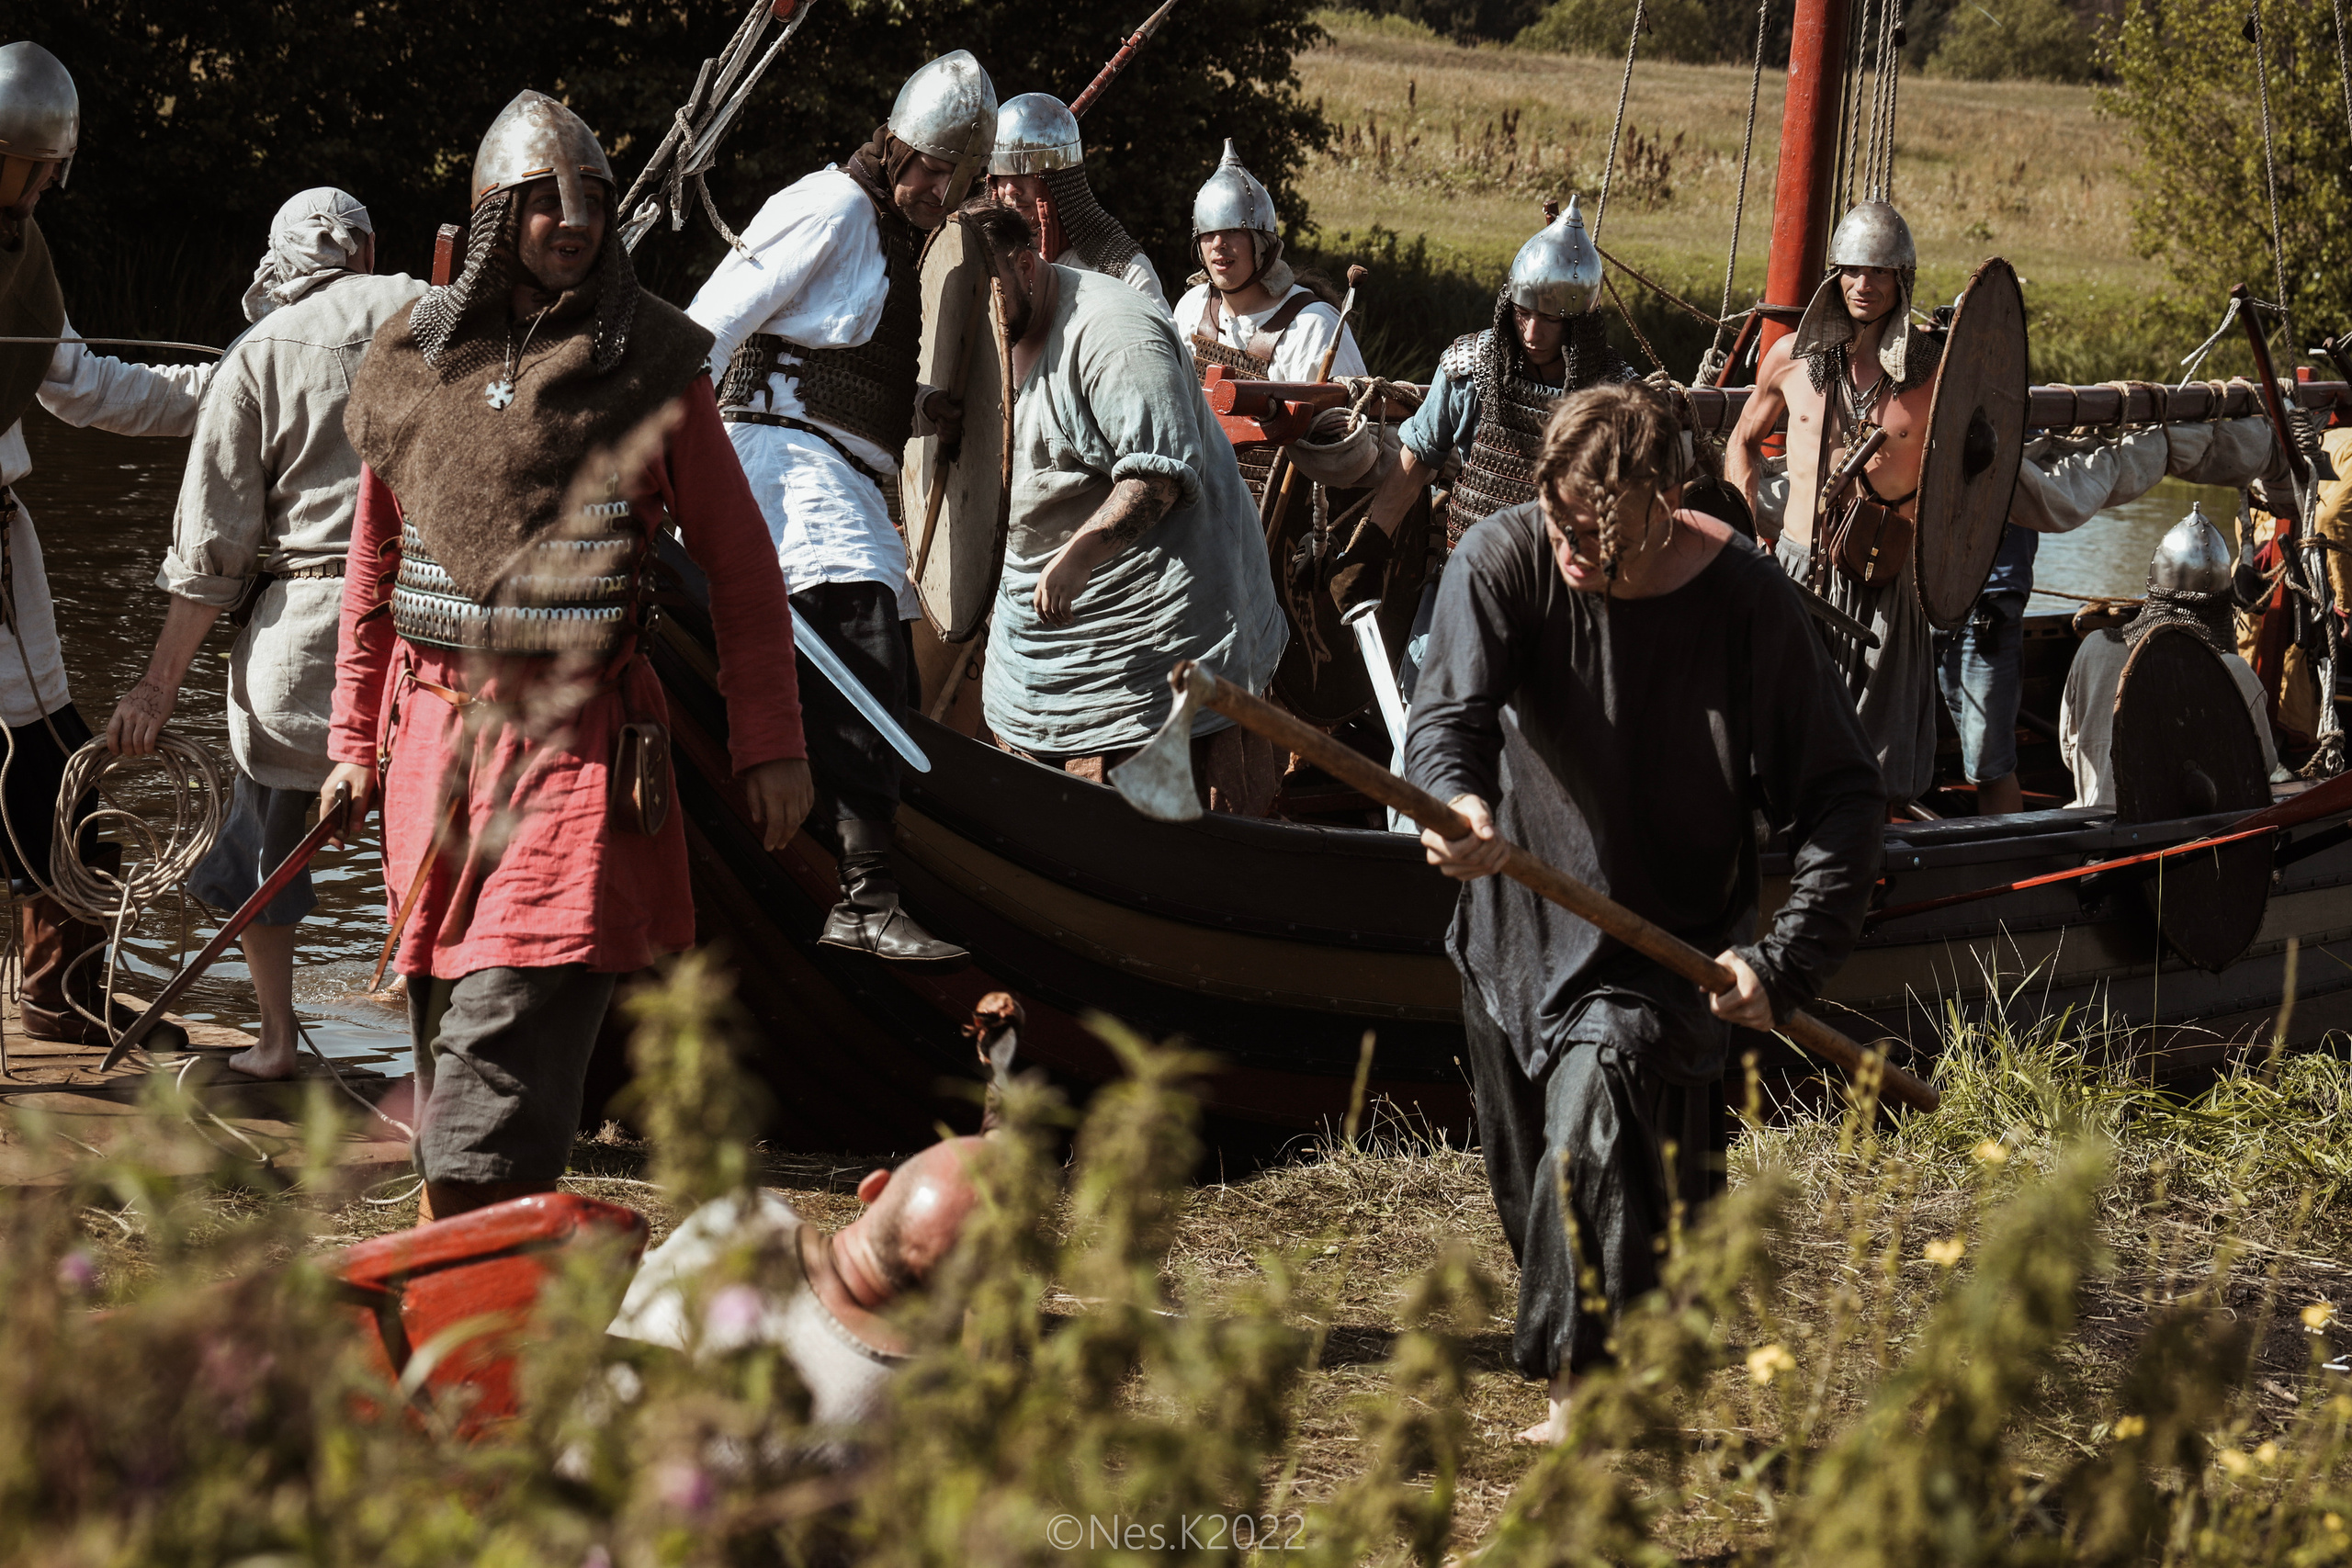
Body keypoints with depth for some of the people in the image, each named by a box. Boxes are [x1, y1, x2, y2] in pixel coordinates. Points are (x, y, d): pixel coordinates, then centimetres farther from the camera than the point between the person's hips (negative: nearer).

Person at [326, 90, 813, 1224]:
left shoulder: (649, 367, 0)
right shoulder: (415, 363, 8)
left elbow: (738, 564, 3)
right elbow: (375, 566, 18)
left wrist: (769, 743, 0)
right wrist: (354, 738, 17)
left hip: (577, 736, -4)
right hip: (437, 724, 4)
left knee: (515, 1006, -14)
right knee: (442, 1002, 8)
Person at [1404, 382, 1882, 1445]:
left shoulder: (1745, 603, -15)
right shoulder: (1503, 560, -11)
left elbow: (1840, 797, -11)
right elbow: (1448, 713, -24)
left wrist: (1786, 961, -23)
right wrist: (1456, 800, -48)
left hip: (1668, 948, -4)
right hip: (1516, 934, 4)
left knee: (1605, 1093, -29)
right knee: (1530, 1183, 14)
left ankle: (1589, 1380, -25)